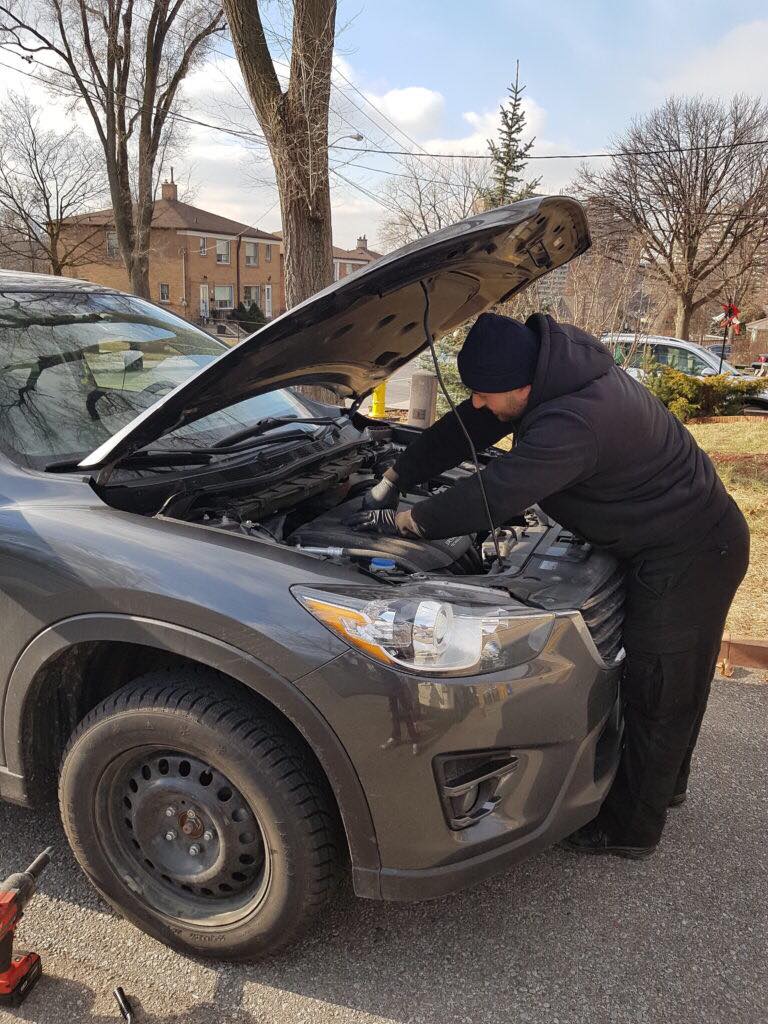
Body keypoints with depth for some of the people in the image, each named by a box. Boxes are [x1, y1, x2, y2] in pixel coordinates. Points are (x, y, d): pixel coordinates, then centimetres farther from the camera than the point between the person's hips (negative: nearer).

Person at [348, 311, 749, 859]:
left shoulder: (573, 422, -36)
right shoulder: (552, 369, -4)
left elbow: (491, 496, -33)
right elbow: (463, 430, 0)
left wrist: (402, 521, -19)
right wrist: (389, 484, 0)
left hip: (691, 555, -10)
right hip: (694, 532, 10)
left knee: (658, 689, 3)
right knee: (674, 676, 24)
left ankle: (632, 828, 21)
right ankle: (666, 783, 45)